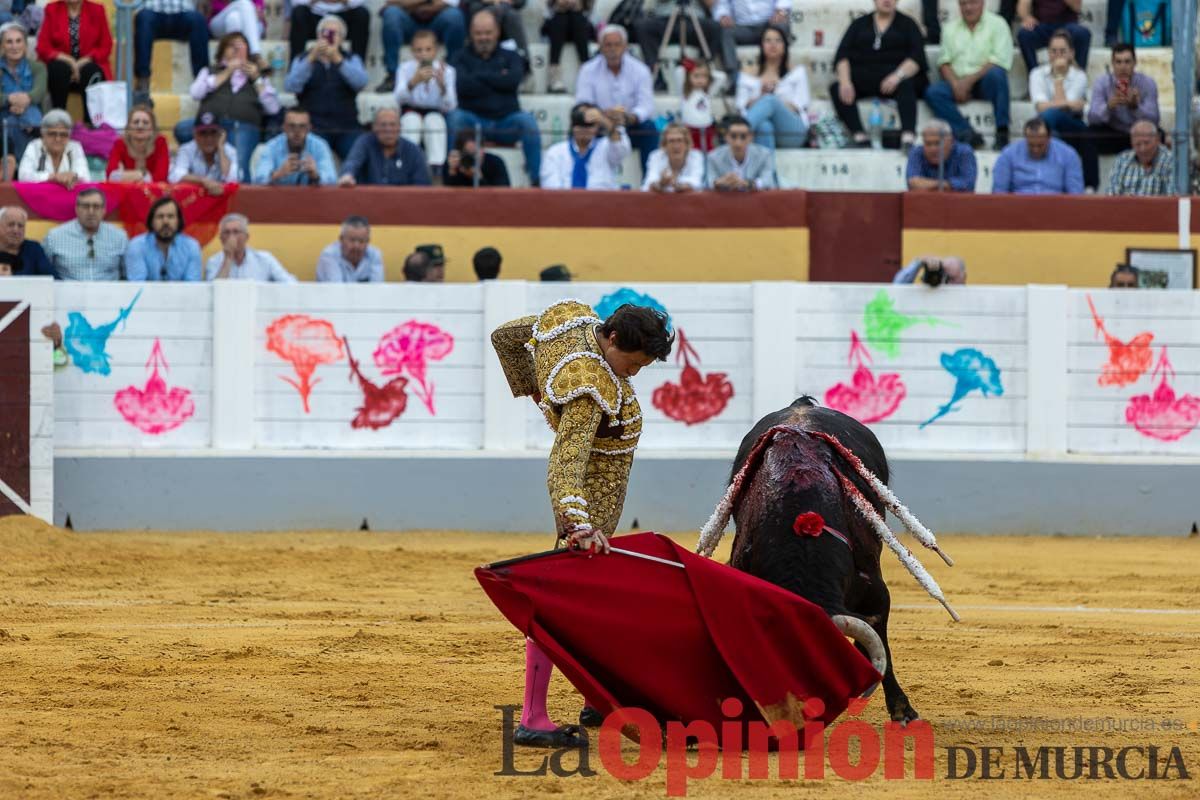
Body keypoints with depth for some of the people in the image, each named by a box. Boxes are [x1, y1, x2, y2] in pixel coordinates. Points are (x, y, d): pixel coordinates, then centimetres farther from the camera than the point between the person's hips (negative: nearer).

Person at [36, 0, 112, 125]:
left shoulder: (97, 10, 6)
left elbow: (106, 47, 1)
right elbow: (43, 48, 0)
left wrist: (83, 62, -14)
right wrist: (66, 59, -17)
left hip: (88, 64, 0)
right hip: (61, 64, 0)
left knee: (91, 73, -33)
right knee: (59, 70, -33)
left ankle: (91, 123, -31)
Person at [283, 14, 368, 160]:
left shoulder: (352, 60, 16)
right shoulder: (302, 60, 15)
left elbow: (360, 82, -7)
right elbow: (290, 86, -5)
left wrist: (337, 59, -23)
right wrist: (311, 58, -19)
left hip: (346, 129, 1)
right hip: (314, 128, -1)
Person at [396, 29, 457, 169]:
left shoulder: (446, 71, -7)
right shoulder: (406, 69, -7)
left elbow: (450, 106, -18)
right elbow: (399, 99, -24)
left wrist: (442, 85, -37)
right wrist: (413, 82, -43)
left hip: (435, 113, 0)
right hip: (411, 112, 0)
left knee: (434, 120, -33)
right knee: (412, 119, -33)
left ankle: (436, 167, -36)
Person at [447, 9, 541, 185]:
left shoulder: (510, 57, 16)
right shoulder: (461, 57, 13)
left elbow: (514, 80, -7)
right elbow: (463, 85, -8)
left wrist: (481, 76, -4)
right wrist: (498, 79, -4)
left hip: (505, 120, 1)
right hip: (473, 120, -1)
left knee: (527, 120, -30)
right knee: (455, 117, -32)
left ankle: (536, 179, -29)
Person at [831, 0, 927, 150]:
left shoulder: (907, 24, 14)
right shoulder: (860, 24, 20)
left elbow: (917, 56, -1)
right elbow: (842, 55, 8)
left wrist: (898, 76, -21)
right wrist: (845, 81, -12)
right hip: (863, 80, 3)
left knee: (906, 86, -36)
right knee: (836, 88, -26)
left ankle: (908, 137, -55)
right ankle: (860, 138, -40)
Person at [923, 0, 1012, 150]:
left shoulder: (997, 24, 2)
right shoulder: (951, 28, 15)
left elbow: (1001, 61, -10)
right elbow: (944, 62, 10)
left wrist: (970, 80, -16)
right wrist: (956, 84, -10)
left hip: (985, 81, -4)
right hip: (958, 81, 4)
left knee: (996, 74, -36)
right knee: (933, 93, -24)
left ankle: (1002, 132, -32)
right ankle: (968, 135, -34)